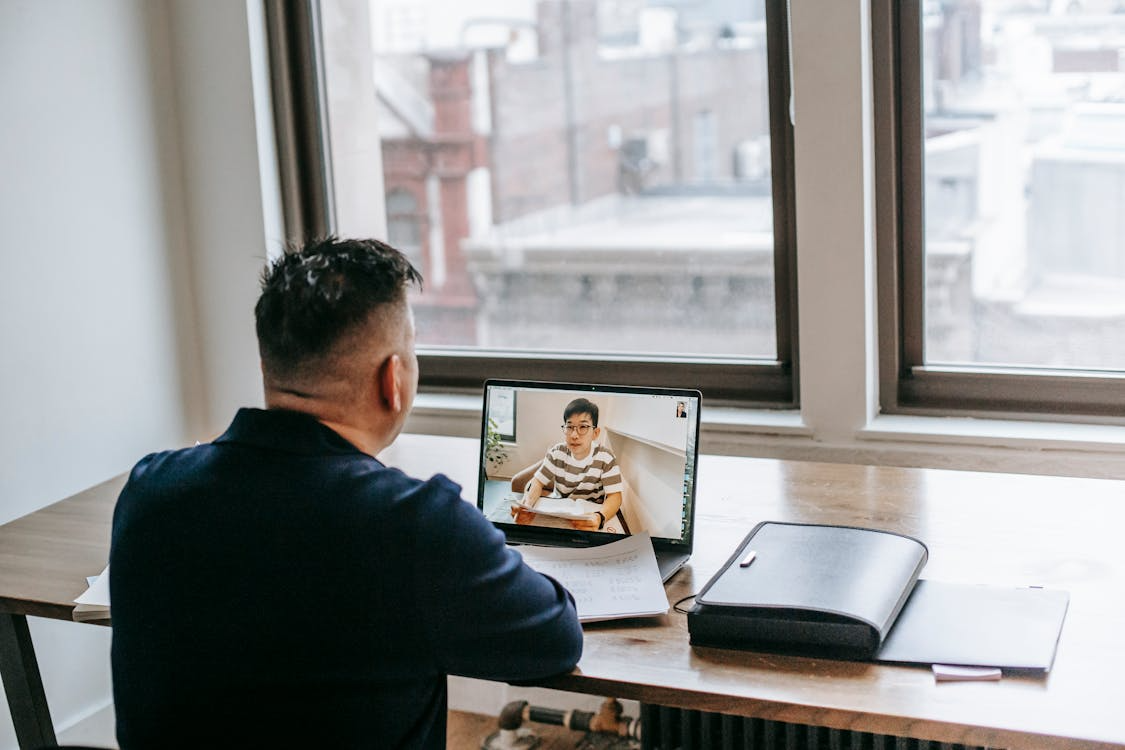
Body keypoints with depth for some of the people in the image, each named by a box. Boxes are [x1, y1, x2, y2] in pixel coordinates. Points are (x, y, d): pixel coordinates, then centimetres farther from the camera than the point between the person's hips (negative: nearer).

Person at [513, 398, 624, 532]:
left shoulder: (606, 457, -15)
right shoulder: (557, 452, -6)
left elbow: (614, 496, -20)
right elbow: (538, 482, -6)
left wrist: (599, 518, -44)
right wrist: (528, 505, -32)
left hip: (591, 514, -2)